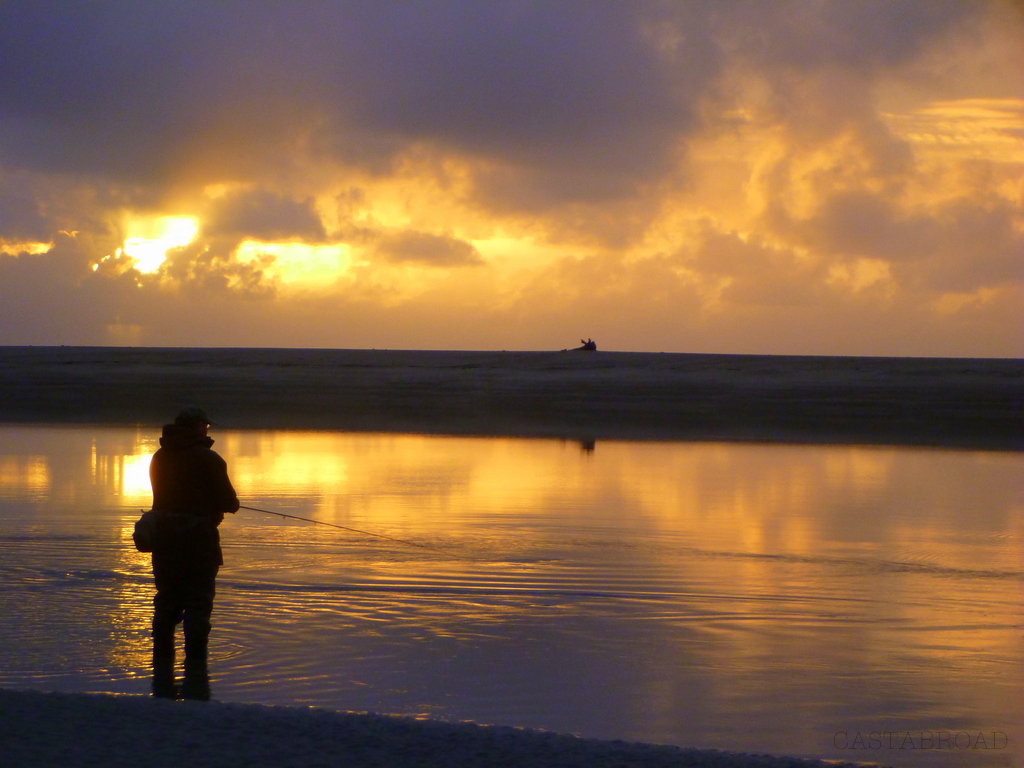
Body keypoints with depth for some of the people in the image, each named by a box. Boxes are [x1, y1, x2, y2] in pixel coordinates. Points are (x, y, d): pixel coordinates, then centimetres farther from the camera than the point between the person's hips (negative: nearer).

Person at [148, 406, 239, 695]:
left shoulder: (159, 458, 10)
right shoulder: (208, 460, -9)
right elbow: (229, 502, -9)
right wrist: (232, 503, 16)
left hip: (164, 541, 6)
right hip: (198, 539, -6)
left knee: (166, 606, 12)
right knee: (197, 606, -2)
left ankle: (162, 679, 14)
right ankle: (195, 677, -6)